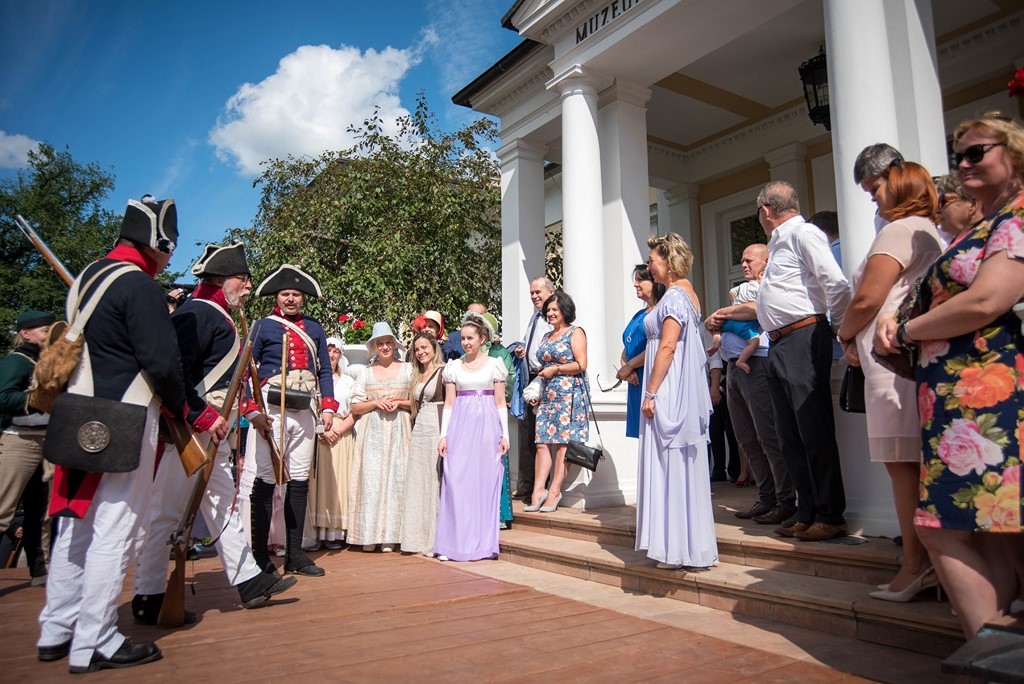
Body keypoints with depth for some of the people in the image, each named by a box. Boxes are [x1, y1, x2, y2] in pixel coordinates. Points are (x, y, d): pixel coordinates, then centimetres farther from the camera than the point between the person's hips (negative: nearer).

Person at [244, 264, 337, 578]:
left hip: (305, 411, 4)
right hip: (271, 409, -4)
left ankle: (295, 554, 15)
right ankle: (260, 554, 9)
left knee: (300, 480, 7)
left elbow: (325, 370, 15)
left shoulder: (314, 328, 14)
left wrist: (328, 406, 4)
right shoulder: (263, 326, 3)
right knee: (266, 479, -2)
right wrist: (253, 412, -11)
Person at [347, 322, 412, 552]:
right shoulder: (365, 372, 12)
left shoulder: (407, 369, 9)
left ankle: (390, 536, 3)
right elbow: (355, 407, 7)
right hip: (372, 432, 1)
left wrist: (399, 403, -8)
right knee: (370, 479, -4)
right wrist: (376, 403, -8)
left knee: (395, 479, -3)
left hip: (398, 431, -1)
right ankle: (369, 535, 2)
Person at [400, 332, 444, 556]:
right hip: (419, 430, 8)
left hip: (437, 430, -8)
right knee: (417, 484, 7)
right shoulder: (417, 375, 19)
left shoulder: (444, 371, -4)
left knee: (435, 482, -5)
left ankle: (436, 541, 3)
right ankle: (418, 538, 14)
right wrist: (411, 434, 15)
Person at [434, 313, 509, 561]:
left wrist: (505, 434, -1)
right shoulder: (453, 367, 10)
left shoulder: (494, 365, 6)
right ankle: (454, 543, 4)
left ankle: (483, 543, 11)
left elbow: (500, 403, 6)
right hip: (460, 426, 1)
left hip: (487, 427, -1)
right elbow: (449, 403, 9)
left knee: (486, 482, 1)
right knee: (455, 482, -3)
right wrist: (443, 435, 1)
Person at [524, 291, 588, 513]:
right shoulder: (547, 336, 22)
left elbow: (581, 364, -8)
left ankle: (554, 492, -4)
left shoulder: (575, 333, 1)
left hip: (569, 394, -7)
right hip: (548, 395, 7)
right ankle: (538, 490, -4)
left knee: (562, 443, -7)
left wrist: (555, 370, -8)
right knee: (542, 442, -2)